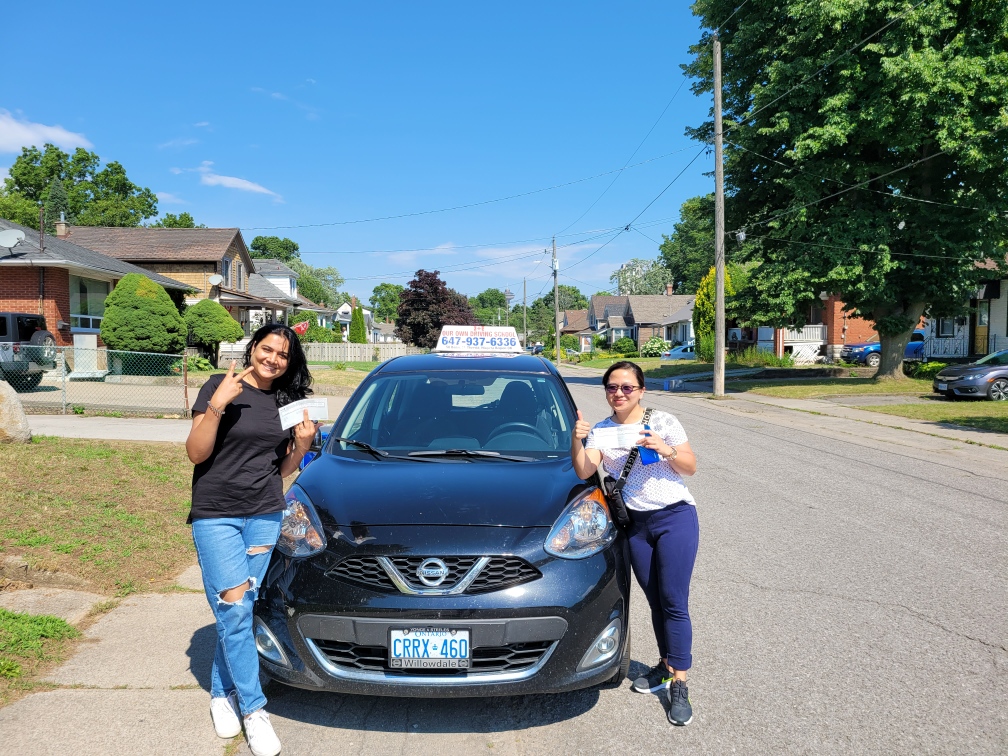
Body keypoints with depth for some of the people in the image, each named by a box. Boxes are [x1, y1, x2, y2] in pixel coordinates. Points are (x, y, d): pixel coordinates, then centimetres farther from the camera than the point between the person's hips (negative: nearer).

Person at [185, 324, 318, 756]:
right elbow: (196, 453, -10)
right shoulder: (219, 388, -5)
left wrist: (302, 444, -6)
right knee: (235, 610, -7)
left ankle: (222, 692, 26)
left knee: (238, 610, 8)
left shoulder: (287, 403, 9)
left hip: (265, 516, 4)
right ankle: (253, 709, 4)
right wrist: (216, 406, -22)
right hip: (216, 515, -4)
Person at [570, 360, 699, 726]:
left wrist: (666, 450, -20)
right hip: (636, 524, 4)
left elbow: (690, 468, -2)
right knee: (655, 601, 13)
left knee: (674, 602, -5)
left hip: (675, 517, -3)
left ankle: (678, 685, 1)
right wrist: (576, 440, -28)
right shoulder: (602, 430, 3)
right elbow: (584, 472, -11)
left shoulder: (663, 422, -4)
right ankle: (666, 666, 29)